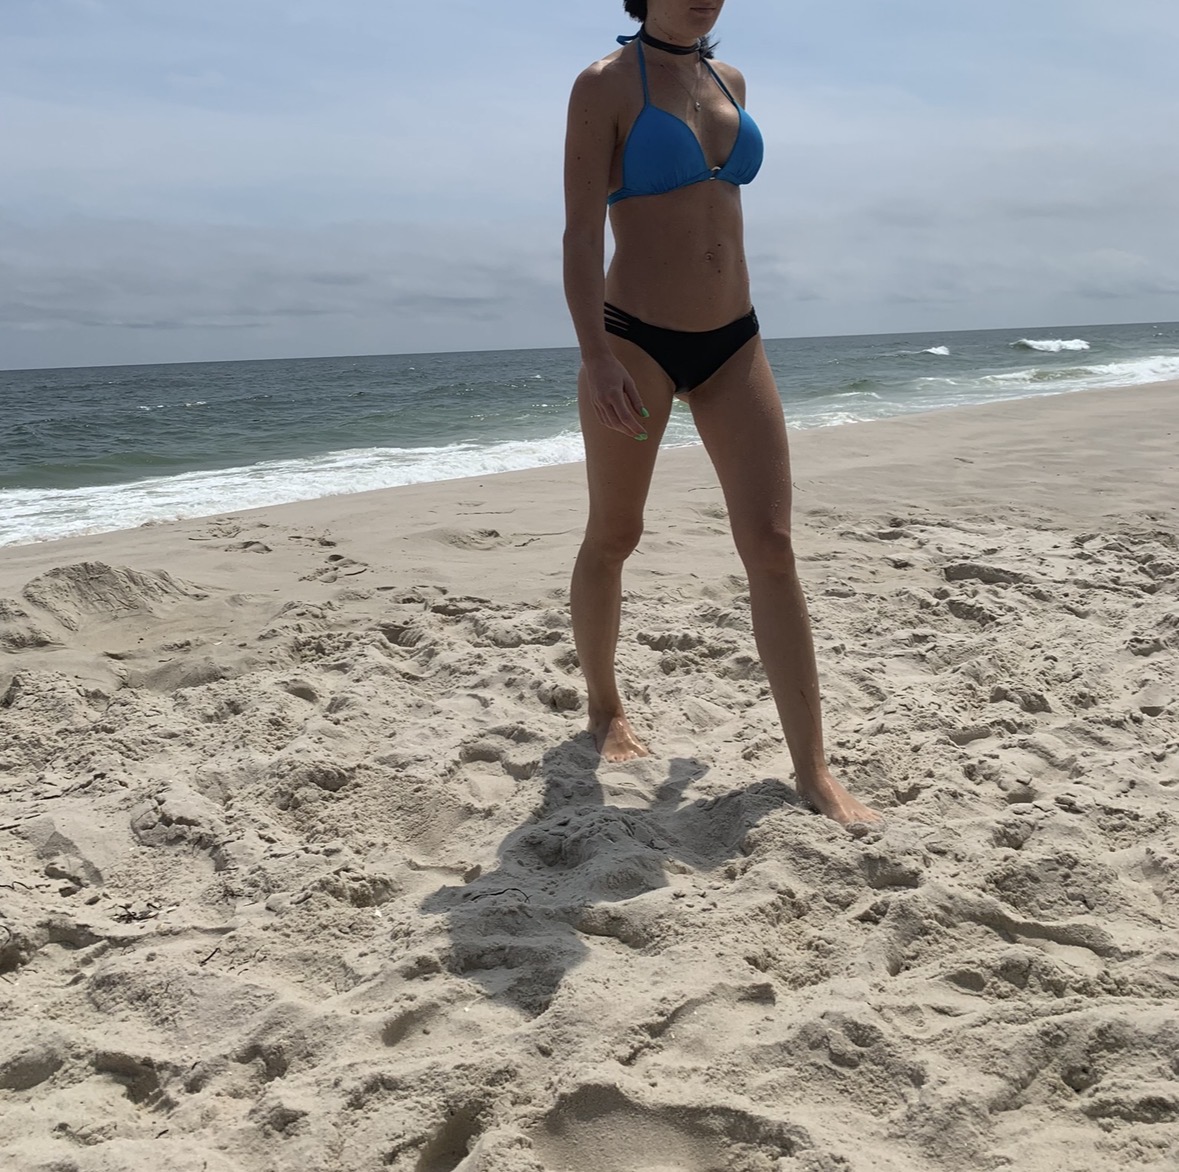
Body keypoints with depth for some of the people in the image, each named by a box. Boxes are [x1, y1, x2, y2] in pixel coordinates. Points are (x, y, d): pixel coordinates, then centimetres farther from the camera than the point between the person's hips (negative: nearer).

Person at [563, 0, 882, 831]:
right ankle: (605, 707, 33)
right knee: (614, 538, 10)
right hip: (635, 341, -4)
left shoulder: (730, 82, 13)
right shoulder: (606, 85, -4)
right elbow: (582, 234, -11)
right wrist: (595, 356, -23)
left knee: (772, 546, -4)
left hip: (733, 342, 5)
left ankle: (813, 769, -1)